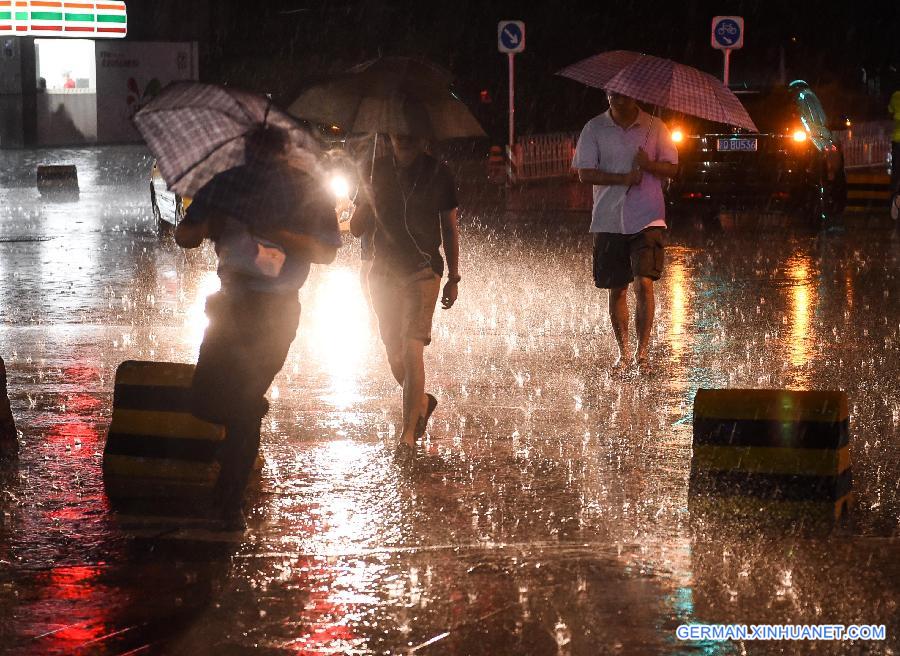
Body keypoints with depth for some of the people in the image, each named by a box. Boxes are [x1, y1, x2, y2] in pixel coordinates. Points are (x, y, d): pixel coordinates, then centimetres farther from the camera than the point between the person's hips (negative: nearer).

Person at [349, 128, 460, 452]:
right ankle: (422, 401, 36)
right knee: (393, 350, 8)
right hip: (384, 270, 3)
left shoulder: (438, 174, -1)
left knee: (411, 347, -13)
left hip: (422, 271, -3)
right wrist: (369, 201, -14)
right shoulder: (377, 171, 4)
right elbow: (357, 228, 7)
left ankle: (409, 430, -8)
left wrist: (453, 277, 2)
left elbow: (450, 228, 5)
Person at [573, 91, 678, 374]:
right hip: (608, 220, 2)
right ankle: (623, 351, 21)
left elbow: (672, 167, 3)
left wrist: (649, 165, -19)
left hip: (647, 219, -1)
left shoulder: (654, 127, 3)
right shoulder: (594, 128, 2)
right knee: (616, 288, 8)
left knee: (644, 282, -13)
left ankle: (643, 352, -8)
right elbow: (585, 173, -4)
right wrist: (624, 178, -16)